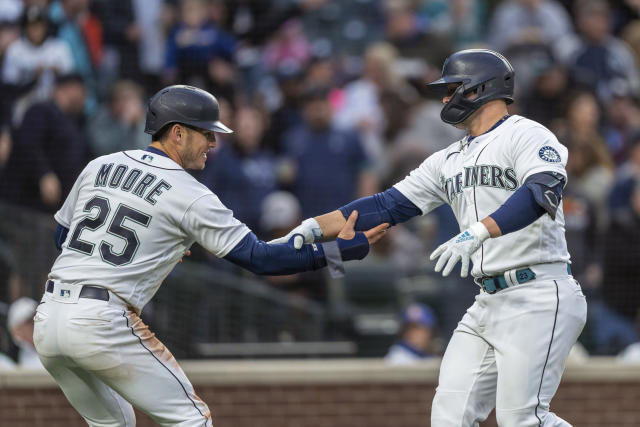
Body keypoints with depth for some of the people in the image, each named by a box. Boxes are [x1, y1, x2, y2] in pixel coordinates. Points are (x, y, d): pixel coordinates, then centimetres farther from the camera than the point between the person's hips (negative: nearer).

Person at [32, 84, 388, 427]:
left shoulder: (99, 167, 14)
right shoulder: (189, 196, -5)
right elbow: (259, 258, -6)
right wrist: (346, 249, -3)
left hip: (48, 319, 7)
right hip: (102, 322, -7)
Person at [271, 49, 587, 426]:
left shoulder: (526, 135, -6)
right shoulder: (449, 160, 20)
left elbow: (543, 191, -25)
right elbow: (388, 206, 16)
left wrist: (477, 233, -38)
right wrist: (315, 226, 4)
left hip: (538, 298, -9)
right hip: (488, 305, 9)